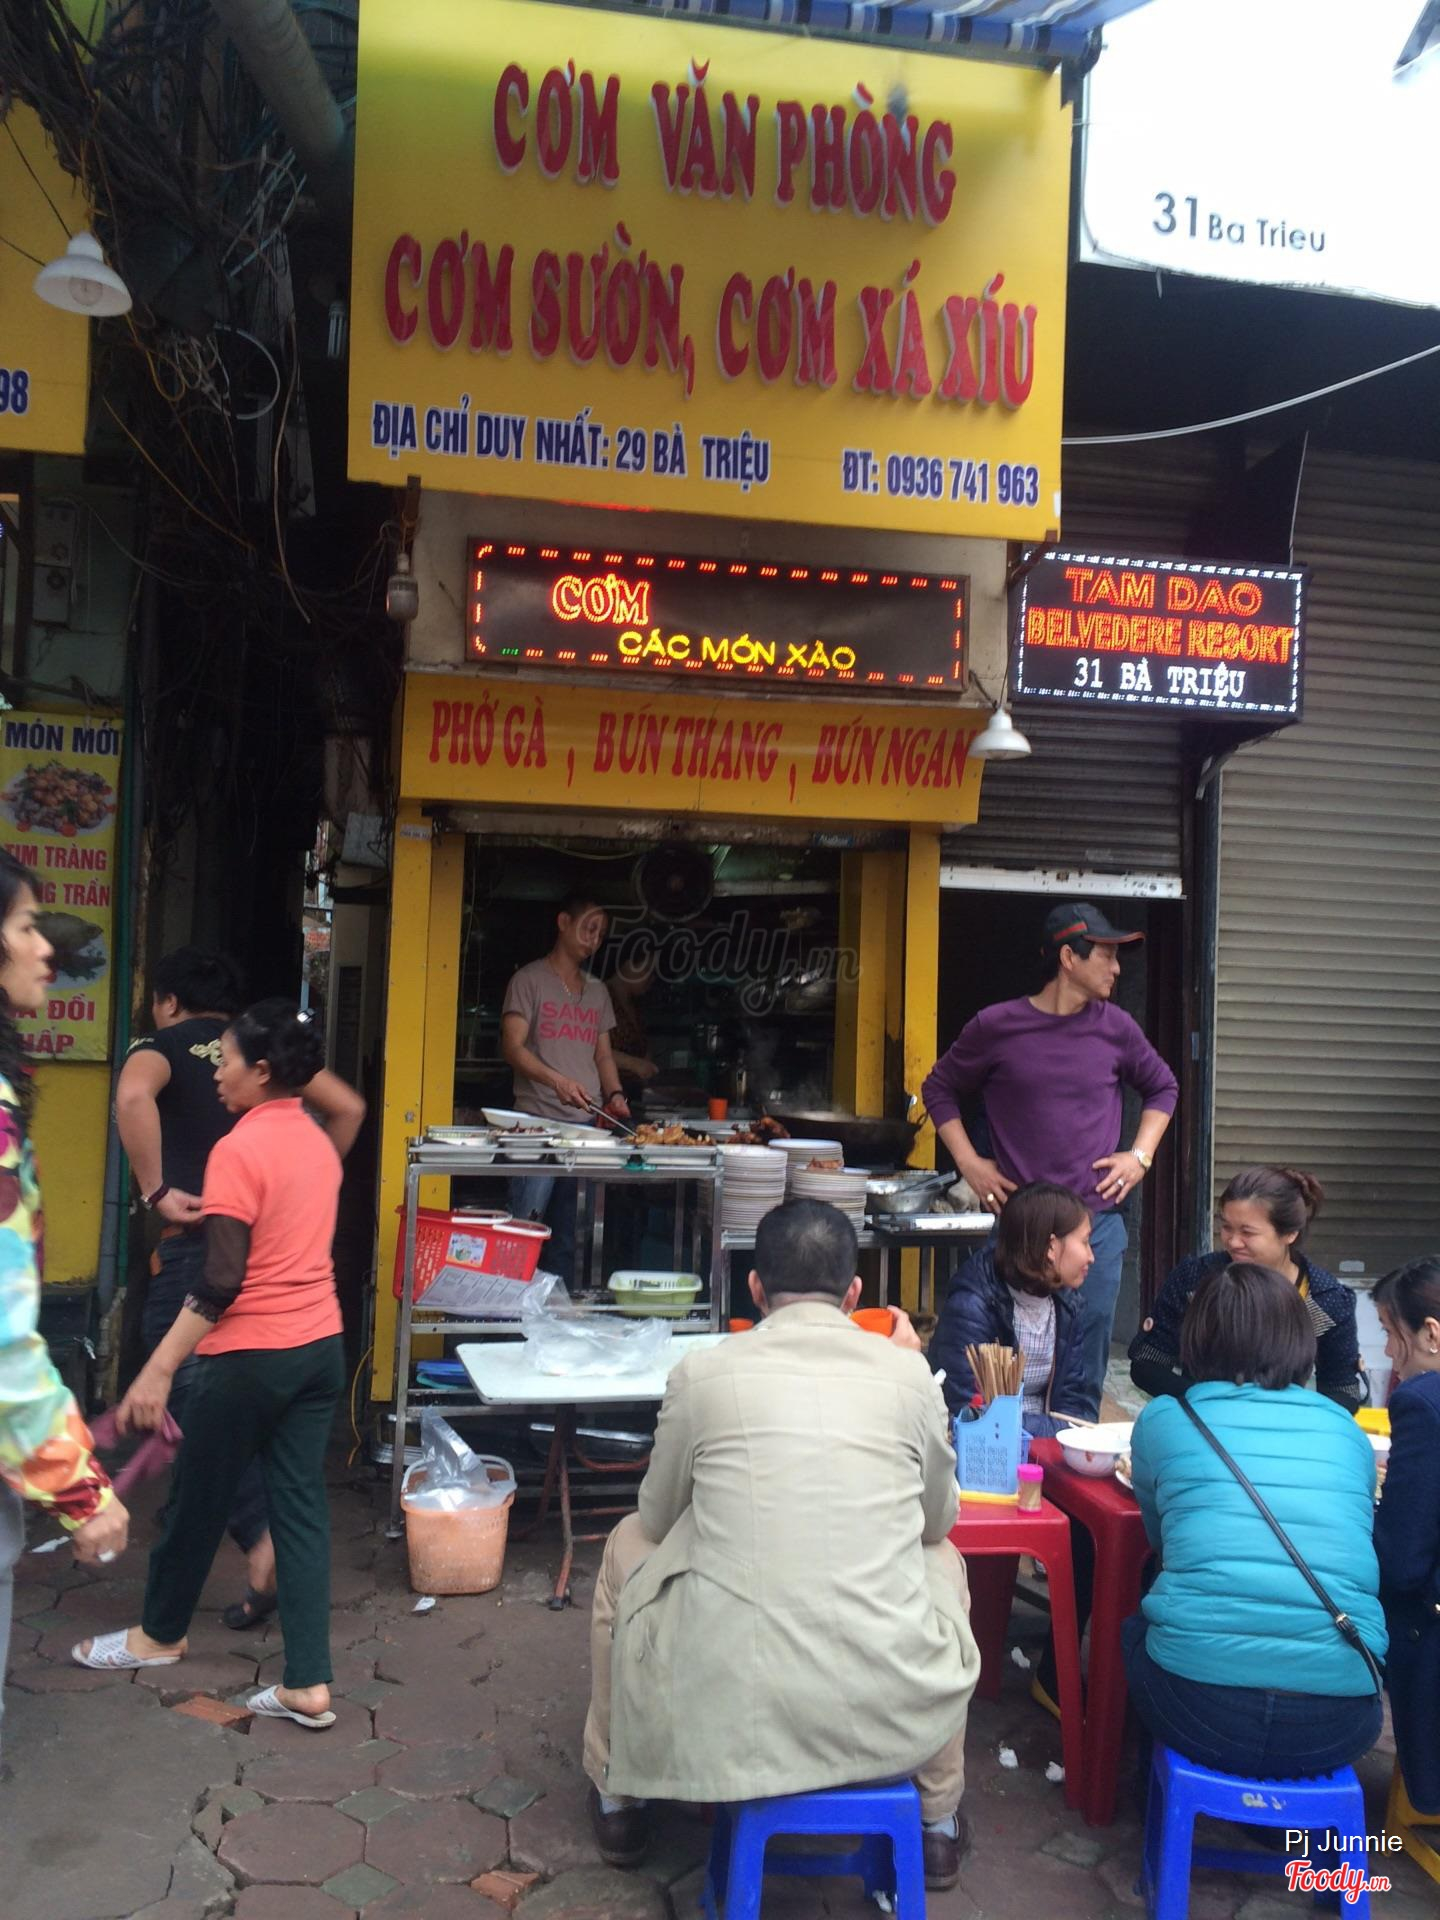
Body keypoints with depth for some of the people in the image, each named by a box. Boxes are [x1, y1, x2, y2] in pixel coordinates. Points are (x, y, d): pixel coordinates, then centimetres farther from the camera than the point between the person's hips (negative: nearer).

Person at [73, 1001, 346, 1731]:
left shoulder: (238, 1150, -16)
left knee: (199, 1499, 15)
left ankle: (160, 1634, 37)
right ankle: (308, 1684, 9)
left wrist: (158, 1369, -15)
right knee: (301, 1503, 8)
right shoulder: (318, 1143, 6)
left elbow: (221, 1284, -19)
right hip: (321, 1347, 7)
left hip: (251, 1356, -7)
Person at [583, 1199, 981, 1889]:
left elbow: (659, 1517, 13)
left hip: (724, 1702, -1)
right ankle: (937, 1822, 41)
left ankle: (618, 1802, 42)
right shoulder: (907, 1373, -1)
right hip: (891, 1710, 1)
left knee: (628, 1546, 27)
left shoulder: (701, 1373, -3)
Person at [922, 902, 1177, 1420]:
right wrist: (968, 1163, 1)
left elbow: (1162, 1088, 22)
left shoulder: (1115, 1028, 5)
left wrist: (1140, 1155, 9)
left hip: (1099, 1224, 2)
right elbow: (940, 1089, 11)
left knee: (1085, 1373, 4)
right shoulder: (996, 1027, -2)